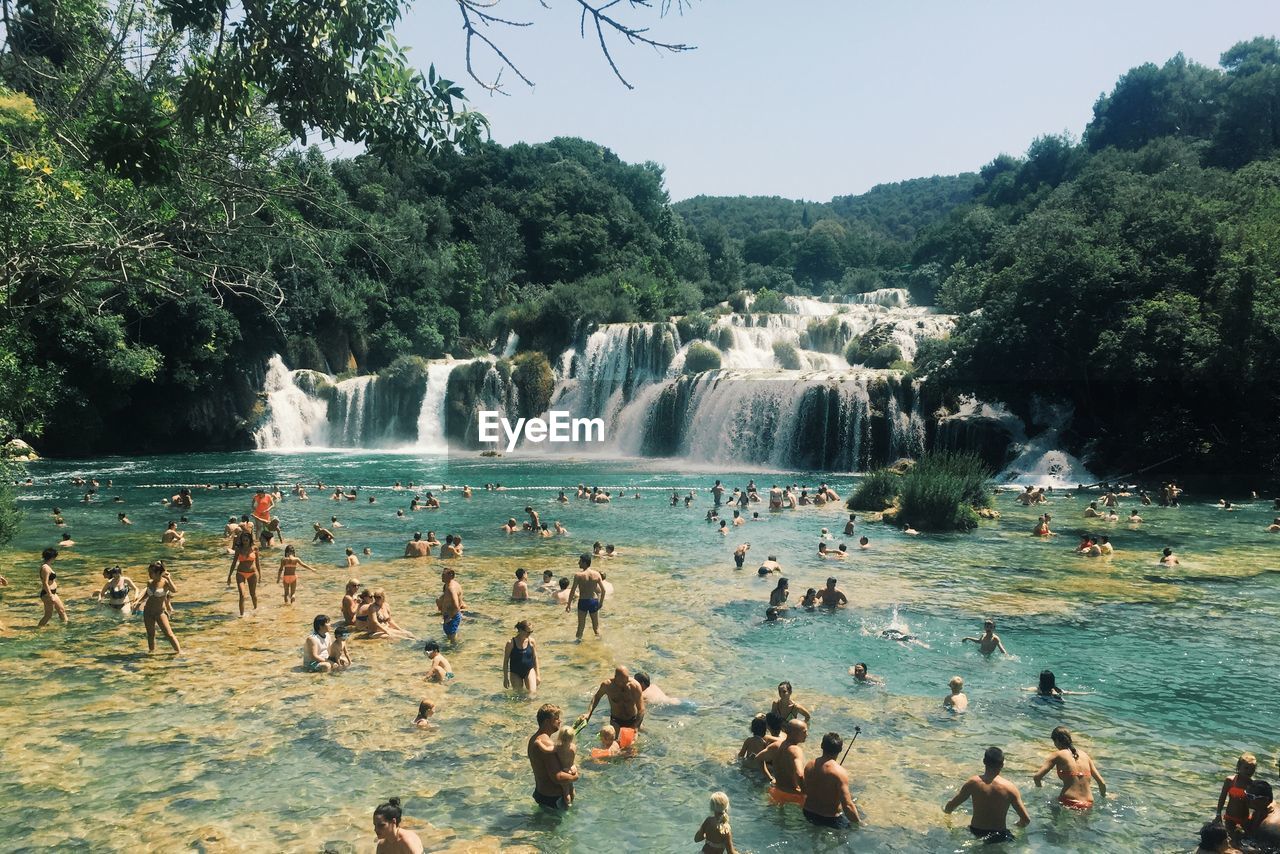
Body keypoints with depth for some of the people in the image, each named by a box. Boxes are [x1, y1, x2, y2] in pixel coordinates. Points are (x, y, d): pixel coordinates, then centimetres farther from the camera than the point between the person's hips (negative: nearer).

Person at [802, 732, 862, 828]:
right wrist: (859, 823, -11)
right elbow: (847, 806, -24)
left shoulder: (809, 766, -4)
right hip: (830, 819, -6)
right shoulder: (840, 773, -23)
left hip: (808, 813, 6)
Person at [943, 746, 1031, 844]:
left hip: (975, 833, 2)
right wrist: (1018, 825, 14)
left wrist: (946, 810, 21)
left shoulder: (973, 782, -11)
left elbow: (950, 806, -2)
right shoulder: (1009, 788, -14)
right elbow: (1026, 820, -9)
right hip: (999, 836, -2)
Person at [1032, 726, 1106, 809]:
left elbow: (1037, 777, -9)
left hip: (1069, 804, -5)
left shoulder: (1058, 755, 0)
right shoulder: (1085, 755, 14)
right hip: (1088, 805, 5)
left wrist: (1038, 787, 13)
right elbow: (1102, 783, 15)